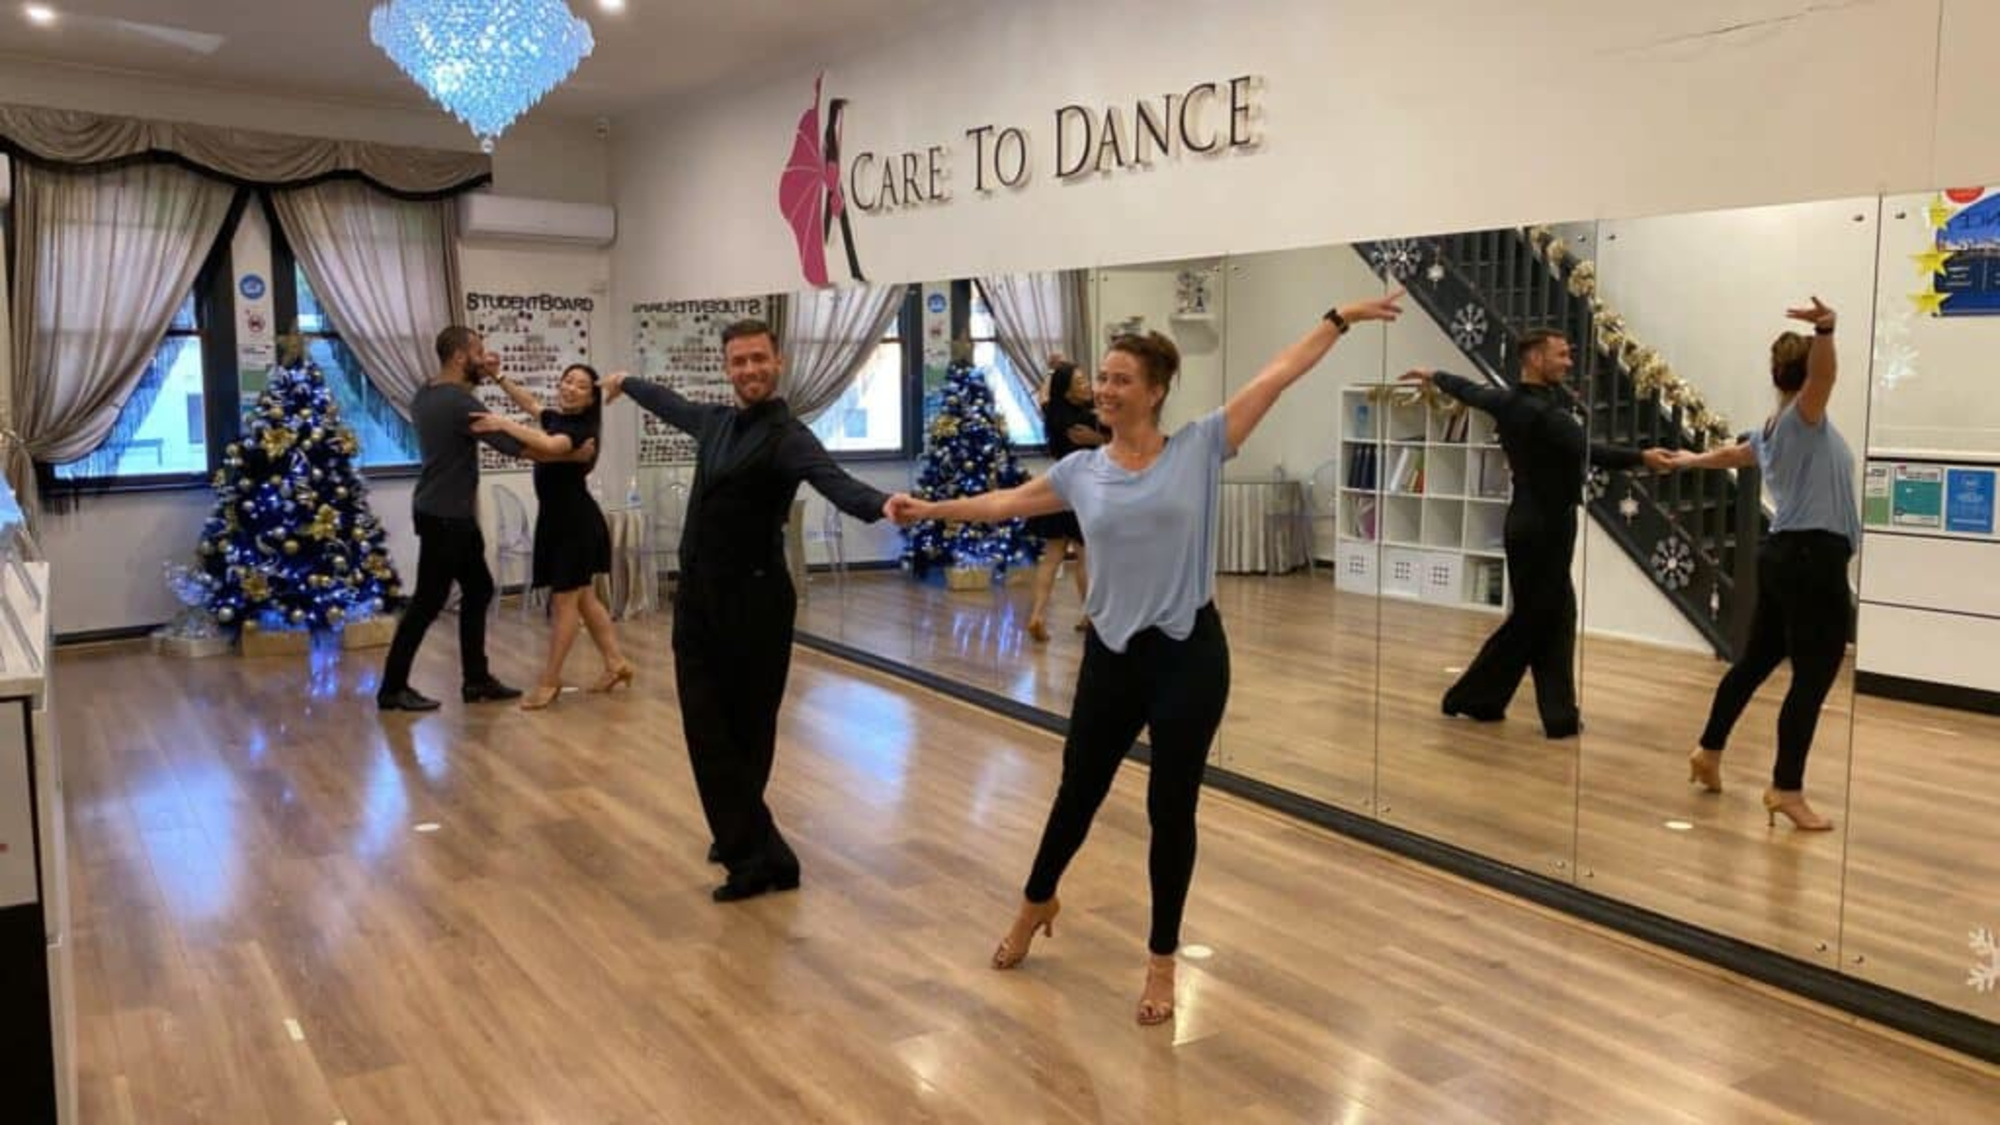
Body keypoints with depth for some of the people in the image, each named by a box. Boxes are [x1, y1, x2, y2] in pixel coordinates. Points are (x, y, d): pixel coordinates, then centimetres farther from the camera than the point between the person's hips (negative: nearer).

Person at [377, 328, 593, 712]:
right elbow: (521, 447, -21)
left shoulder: (428, 396, 8)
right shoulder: (459, 403, -21)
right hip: (446, 518, -10)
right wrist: (572, 453, -12)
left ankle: (476, 680, 18)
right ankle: (393, 688, 7)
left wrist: (485, 375, 15)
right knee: (428, 600, -2)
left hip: (447, 514, 10)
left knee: (478, 589, 13)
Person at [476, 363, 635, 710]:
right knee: (583, 599, 14)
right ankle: (616, 664, 23)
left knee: (564, 602, -2)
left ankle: (549, 682, 5)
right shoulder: (558, 418, 11)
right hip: (559, 520, 10)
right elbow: (530, 403, 28)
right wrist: (499, 377, 17)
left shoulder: (581, 427, -17)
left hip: (575, 522, -9)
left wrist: (505, 425, -43)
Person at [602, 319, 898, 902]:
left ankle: (749, 847, 17)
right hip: (697, 597, 7)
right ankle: (757, 852, 8)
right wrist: (627, 384, 52)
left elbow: (833, 480, -32)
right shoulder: (717, 421, 10)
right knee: (707, 728, 1)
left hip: (753, 601, -7)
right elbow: (673, 405, 33)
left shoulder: (786, 436, -12)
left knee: (748, 730, 4)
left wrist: (881, 504, -54)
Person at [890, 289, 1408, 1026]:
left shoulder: (1199, 447, -4)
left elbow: (1278, 376, -4)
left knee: (1172, 807, 7)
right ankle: (1036, 903, 45)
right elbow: (1008, 503, 17)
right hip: (1112, 655, 3)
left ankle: (1161, 959, 26)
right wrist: (930, 509, 19)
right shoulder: (1083, 470, 4)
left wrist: (1340, 319, -4)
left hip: (1189, 654, -2)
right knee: (1078, 791, 17)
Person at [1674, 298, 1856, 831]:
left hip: (1782, 555, 10)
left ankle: (1709, 752, 31)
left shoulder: (1771, 430, 17)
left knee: (1754, 661, 20)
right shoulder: (1804, 417, -8)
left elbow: (1731, 453, 38)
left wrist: (1693, 460, 58)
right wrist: (1826, 332, -49)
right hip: (1815, 559, -10)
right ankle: (1787, 790, -3)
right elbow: (1824, 374, -30)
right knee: (1812, 677, -6)